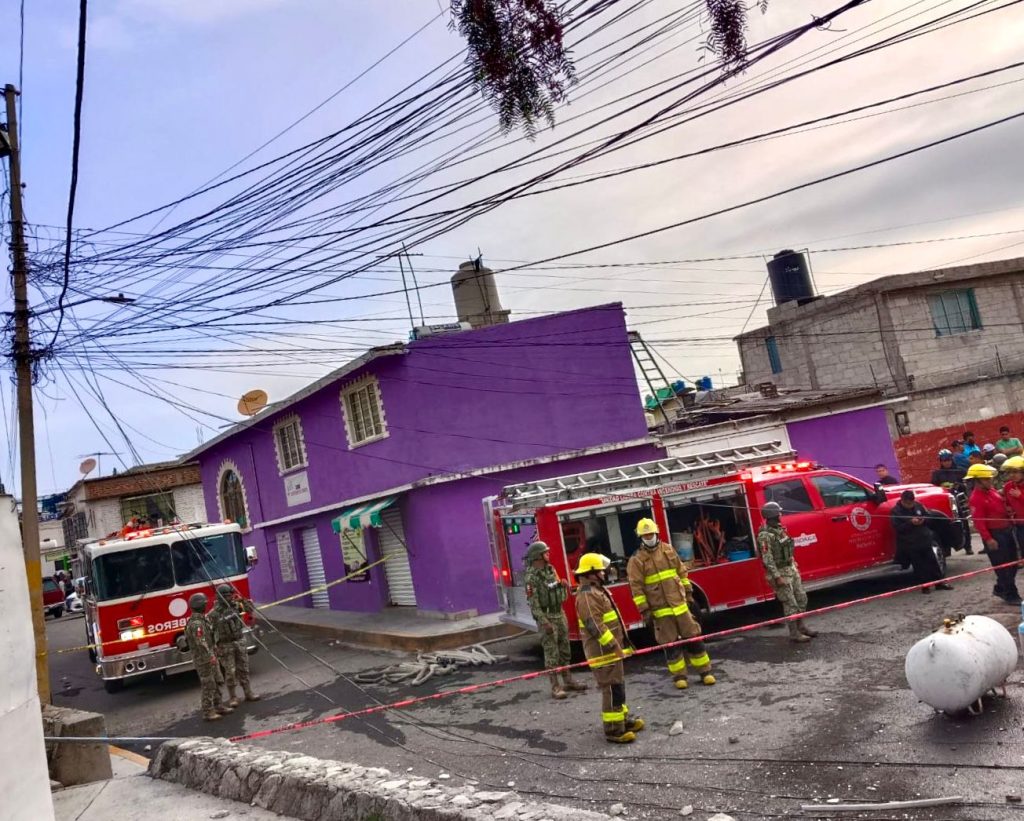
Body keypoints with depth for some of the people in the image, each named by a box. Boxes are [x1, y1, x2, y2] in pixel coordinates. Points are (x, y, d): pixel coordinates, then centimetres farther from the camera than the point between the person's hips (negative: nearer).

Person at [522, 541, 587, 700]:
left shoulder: (551, 570, 9)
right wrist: (544, 622, -23)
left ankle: (568, 681, 23)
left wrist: (563, 584, -4)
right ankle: (555, 687, 0)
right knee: (551, 653, -5)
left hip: (560, 613, 8)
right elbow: (533, 603, -19)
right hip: (546, 616, -8)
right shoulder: (531, 577, -15)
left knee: (564, 649, 13)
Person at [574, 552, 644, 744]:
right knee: (612, 688, -8)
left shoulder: (596, 590, 15)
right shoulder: (587, 595, -20)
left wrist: (618, 644, 25)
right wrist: (613, 645, -26)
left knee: (618, 685, 20)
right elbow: (595, 626, -27)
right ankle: (613, 730, -4)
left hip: (609, 649, 11)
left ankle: (622, 719, 31)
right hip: (603, 651, -11)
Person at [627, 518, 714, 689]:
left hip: (680, 604, 3)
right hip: (660, 609, -3)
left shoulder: (669, 550, 6)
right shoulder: (636, 560, -7)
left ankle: (704, 671, 16)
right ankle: (679, 676, 14)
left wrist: (688, 593, 11)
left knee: (693, 638, 6)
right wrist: (644, 610, -11)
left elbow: (682, 572, 13)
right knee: (671, 643, 3)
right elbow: (636, 588, -9)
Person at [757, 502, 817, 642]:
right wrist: (777, 577, -23)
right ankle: (794, 634, 6)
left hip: (791, 569, 9)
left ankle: (801, 626, 28)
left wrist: (795, 566, 16)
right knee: (790, 604, -3)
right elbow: (768, 559, -22)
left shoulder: (780, 530, 8)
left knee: (801, 599, 14)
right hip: (780, 572, -9)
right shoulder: (765, 535, -20)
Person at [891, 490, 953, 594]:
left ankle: (940, 582, 21)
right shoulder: (896, 511, -10)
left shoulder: (918, 505, 4)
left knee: (933, 562, 11)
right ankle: (925, 585, 10)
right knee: (919, 566, 1)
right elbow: (898, 527, -18)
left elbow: (928, 516, 10)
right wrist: (911, 523, -27)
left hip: (924, 540, 5)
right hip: (909, 544, -5)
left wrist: (923, 520, -12)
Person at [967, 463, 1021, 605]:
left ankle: (1000, 588, 32)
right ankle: (1011, 595, 9)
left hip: (1006, 531, 9)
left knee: (1013, 563, 17)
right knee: (1003, 566, -1)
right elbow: (978, 521, -23)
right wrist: (988, 539, -25)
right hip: (994, 534, -9)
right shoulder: (976, 498, -19)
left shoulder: (992, 490, 9)